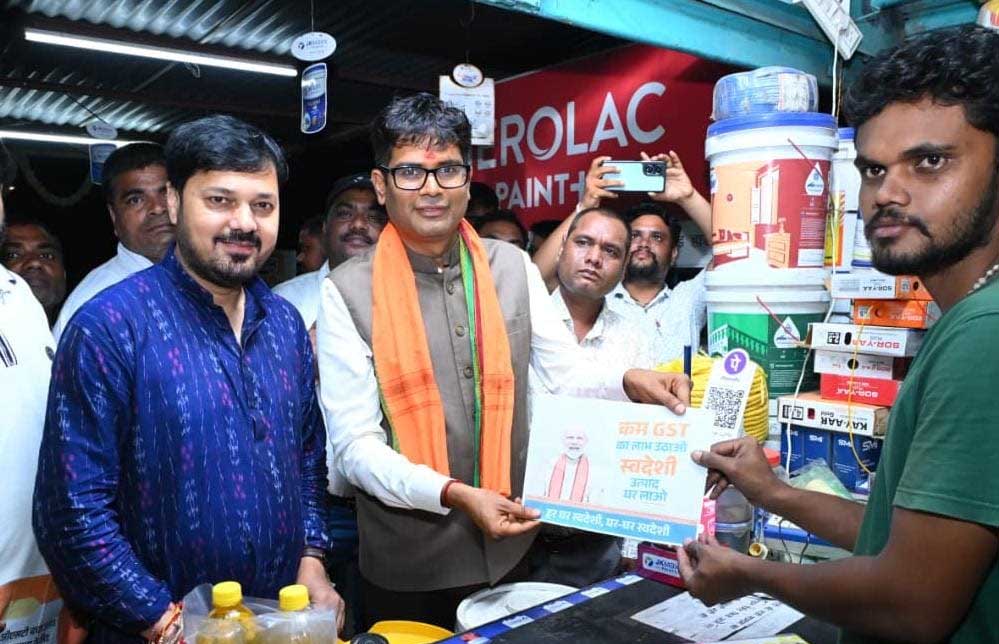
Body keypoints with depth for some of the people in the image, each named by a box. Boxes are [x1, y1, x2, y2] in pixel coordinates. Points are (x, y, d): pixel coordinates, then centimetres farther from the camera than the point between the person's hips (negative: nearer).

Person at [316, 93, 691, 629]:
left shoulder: (514, 267, 1)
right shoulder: (348, 291, -11)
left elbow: (569, 373, 2)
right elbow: (355, 445, -12)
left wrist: (629, 383, -18)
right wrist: (455, 494, -23)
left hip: (512, 547, 4)